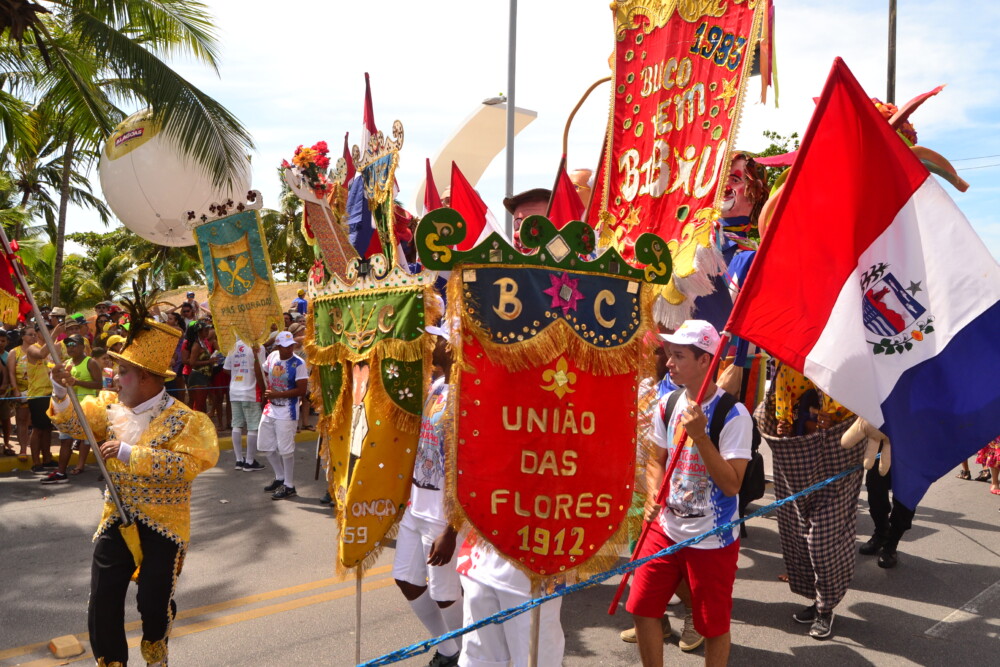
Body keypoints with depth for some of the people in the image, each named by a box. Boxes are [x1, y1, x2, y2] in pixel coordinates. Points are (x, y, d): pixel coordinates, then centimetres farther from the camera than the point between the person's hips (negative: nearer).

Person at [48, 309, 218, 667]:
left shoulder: (185, 420, -14)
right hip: (116, 520, 5)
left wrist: (130, 453, -28)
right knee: (102, 602, 4)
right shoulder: (111, 406, 6)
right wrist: (61, 390, -14)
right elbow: (74, 423, 6)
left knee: (153, 602, 0)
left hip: (163, 526, -4)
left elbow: (188, 464, -26)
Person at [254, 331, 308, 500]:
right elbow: (261, 380, 11)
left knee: (285, 449, -4)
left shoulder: (298, 363, -15)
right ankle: (280, 477, 33)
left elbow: (302, 390, -18)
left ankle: (289, 486, 9)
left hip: (287, 411, -7)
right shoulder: (272, 357, 3)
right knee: (266, 445, 15)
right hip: (270, 408, 7)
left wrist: (277, 394, -20)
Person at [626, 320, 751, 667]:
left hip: (712, 541, -5)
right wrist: (653, 494, -9)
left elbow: (732, 484, -22)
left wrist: (699, 436, -30)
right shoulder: (668, 403, -1)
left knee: (713, 625, 10)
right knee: (642, 609, 10)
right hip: (665, 529, 6)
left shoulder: (733, 415, -19)